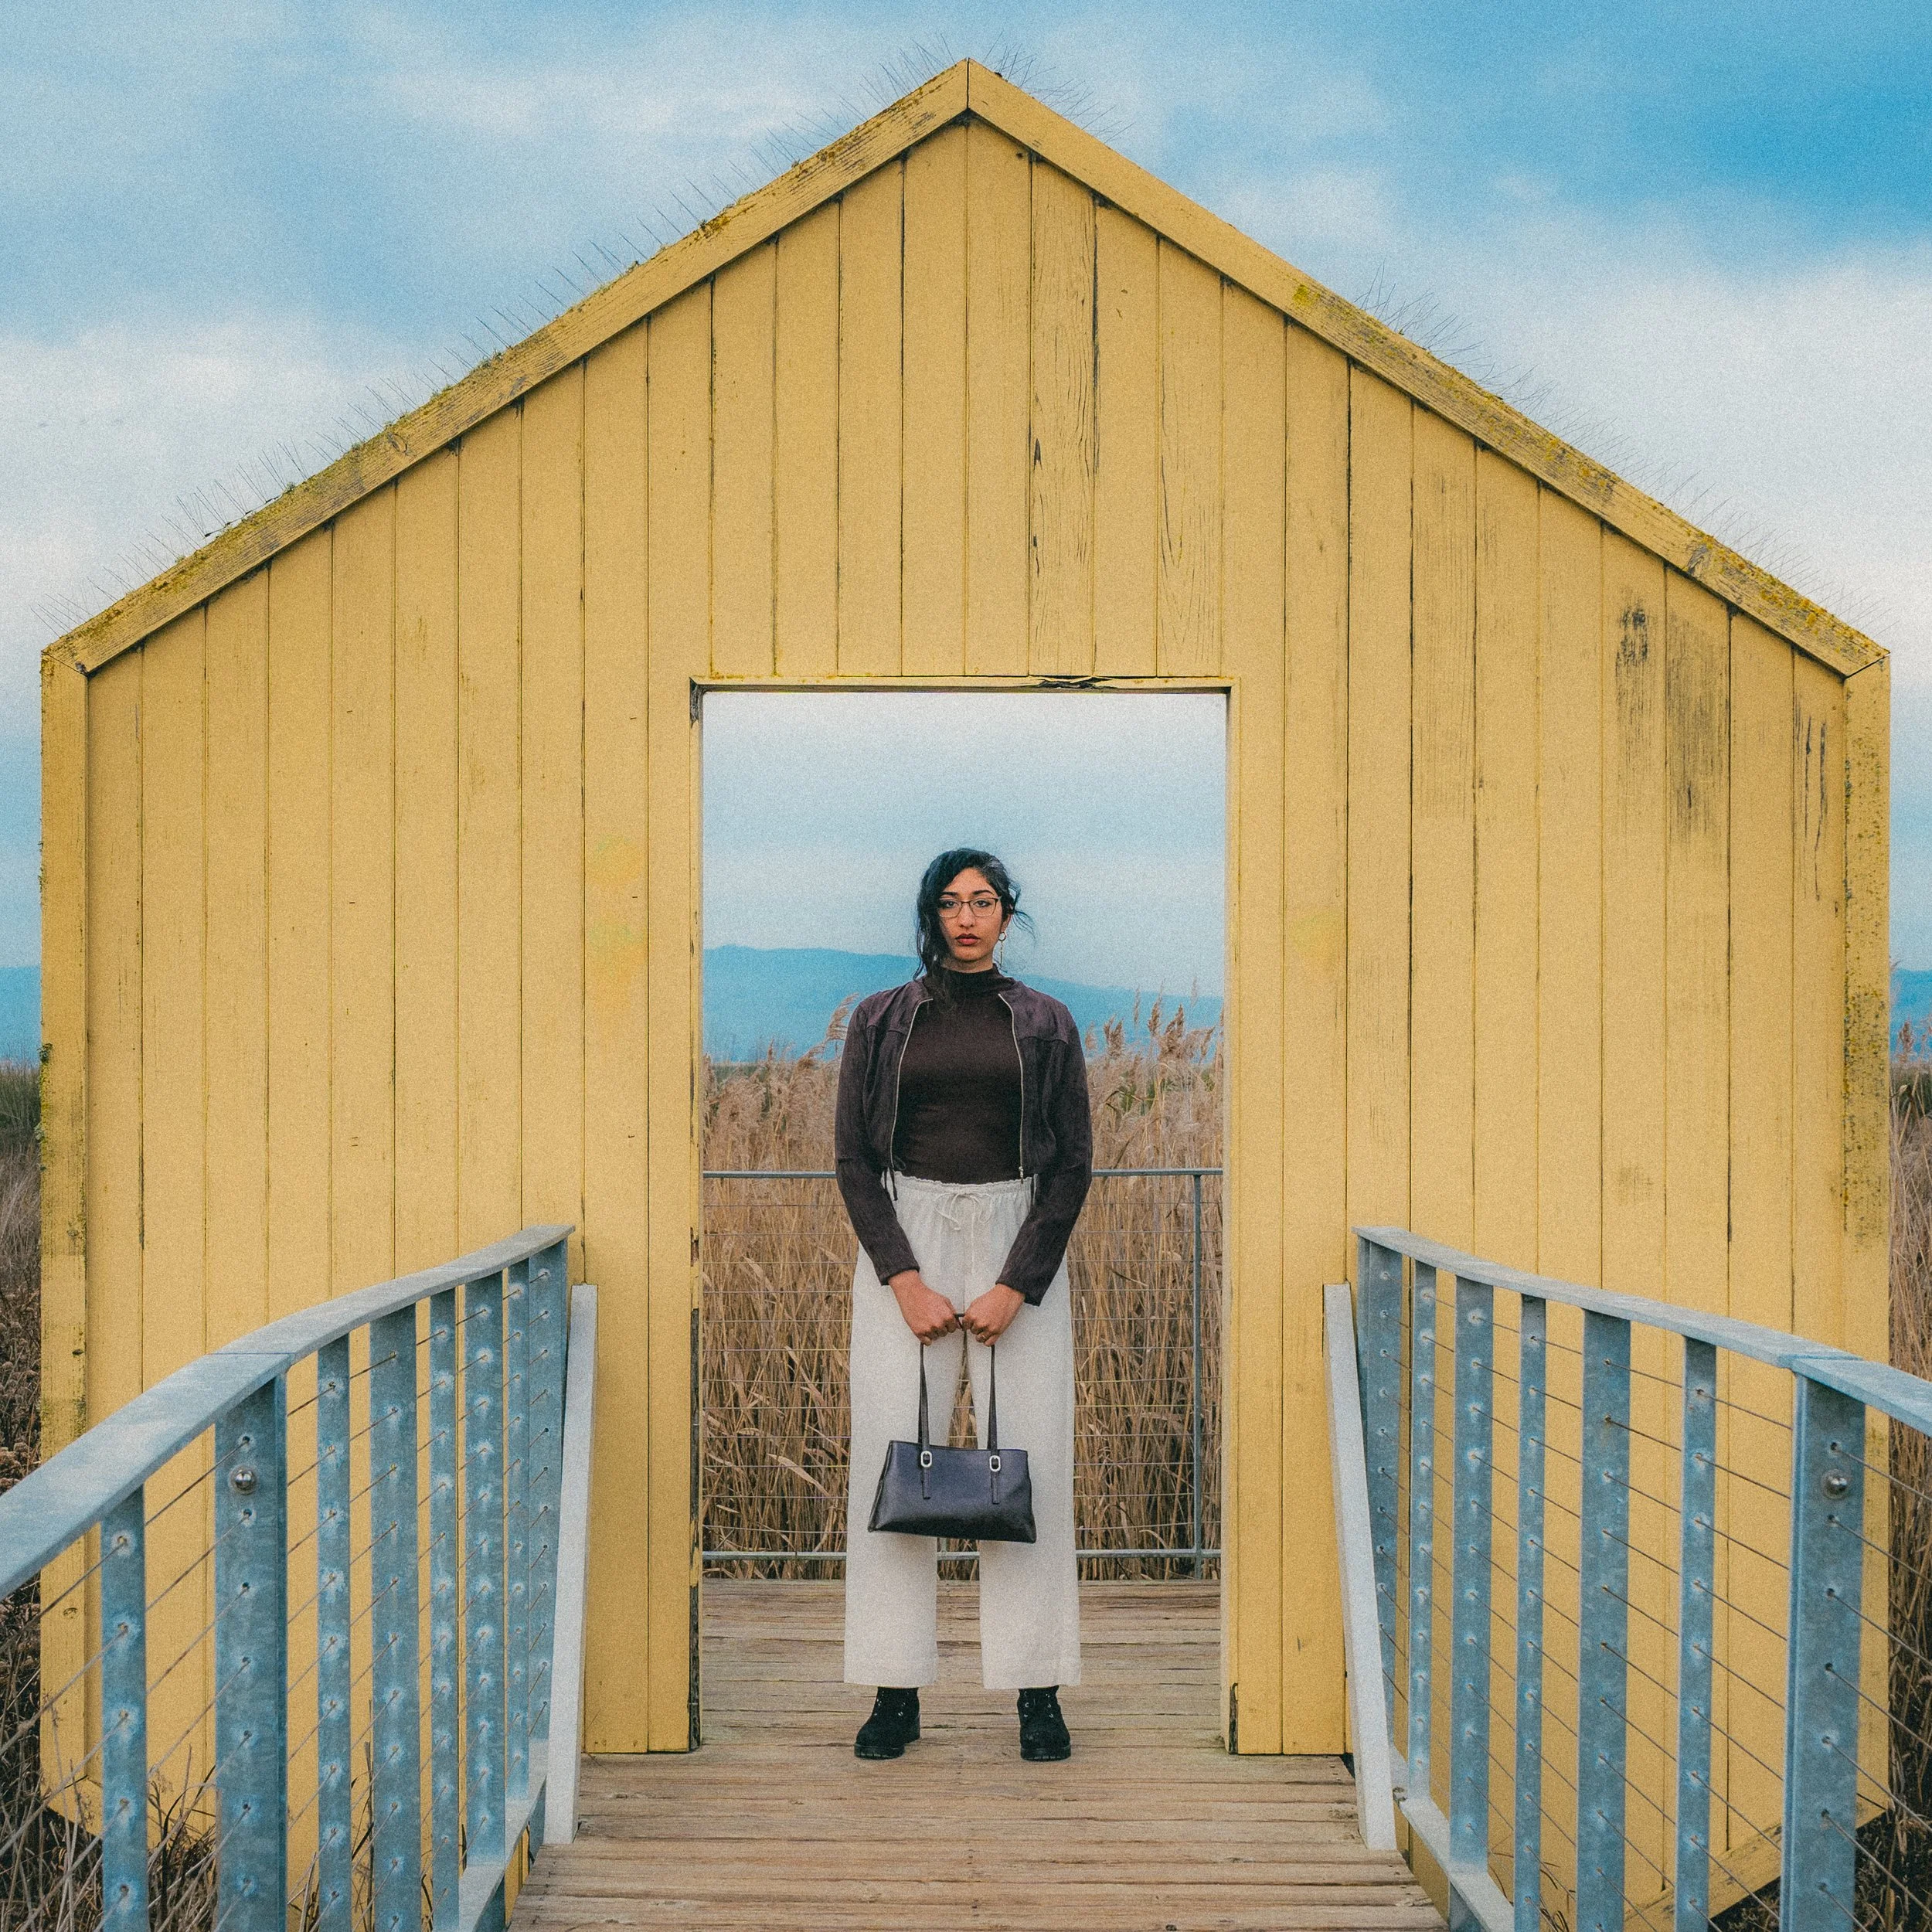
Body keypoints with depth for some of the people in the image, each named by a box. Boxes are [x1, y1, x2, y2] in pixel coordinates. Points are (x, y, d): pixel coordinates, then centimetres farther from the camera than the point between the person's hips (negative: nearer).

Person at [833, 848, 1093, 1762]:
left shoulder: (1045, 1024, 6)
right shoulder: (881, 1020, 6)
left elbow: (1073, 1163, 2)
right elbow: (853, 1157, 3)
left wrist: (1015, 1287, -8)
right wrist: (905, 1280, -9)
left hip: (1018, 1240, 0)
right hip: (905, 1241, 0)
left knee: (1031, 1459, -3)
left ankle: (1038, 1692, 5)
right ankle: (895, 1693, 4)